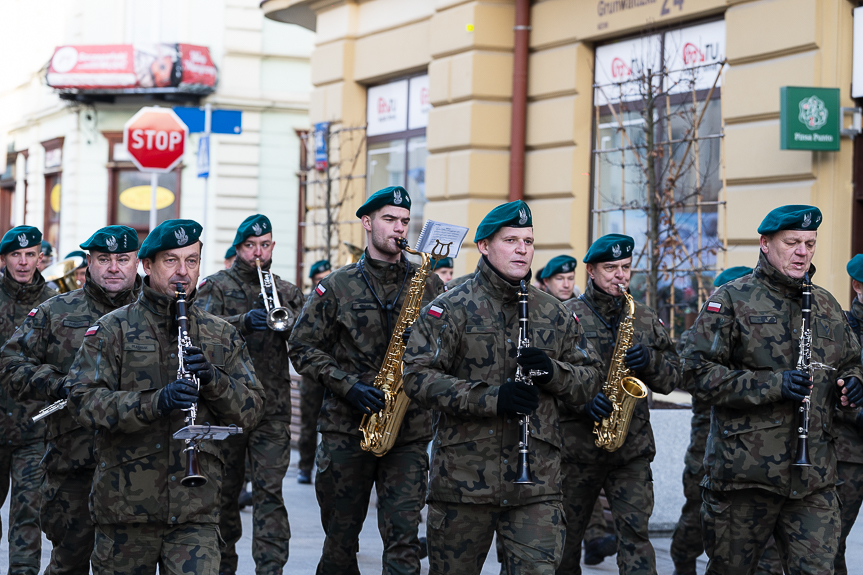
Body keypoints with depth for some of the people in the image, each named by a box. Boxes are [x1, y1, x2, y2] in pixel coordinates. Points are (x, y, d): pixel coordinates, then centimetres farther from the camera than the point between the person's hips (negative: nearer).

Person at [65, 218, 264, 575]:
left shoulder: (221, 336, 11)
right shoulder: (112, 331, 2)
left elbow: (250, 412, 8)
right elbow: (83, 400, -10)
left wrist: (213, 378, -11)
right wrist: (155, 402, -23)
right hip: (126, 503, -1)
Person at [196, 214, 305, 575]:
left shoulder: (287, 292, 14)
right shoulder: (216, 286, 5)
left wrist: (286, 320, -17)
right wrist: (243, 321, -29)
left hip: (273, 408, 1)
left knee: (269, 490, -6)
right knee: (225, 491, 8)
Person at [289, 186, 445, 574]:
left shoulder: (428, 284, 8)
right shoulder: (337, 286, 3)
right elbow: (303, 347, 2)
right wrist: (348, 385, -11)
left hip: (410, 428, 0)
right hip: (346, 426, 0)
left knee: (403, 539, -6)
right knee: (340, 538, 9)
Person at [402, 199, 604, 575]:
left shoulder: (555, 315, 12)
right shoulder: (450, 309, -2)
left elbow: (589, 381, 14)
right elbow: (417, 375, -11)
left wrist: (552, 371, -9)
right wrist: (489, 398, -21)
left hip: (536, 486, 2)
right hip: (463, 477, -2)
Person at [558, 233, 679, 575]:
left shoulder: (646, 319, 11)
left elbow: (671, 379, 11)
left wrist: (649, 361, -10)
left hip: (633, 448, 2)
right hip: (576, 446, -2)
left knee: (635, 533, -6)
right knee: (566, 537, 9)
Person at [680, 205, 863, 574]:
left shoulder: (826, 305, 15)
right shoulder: (731, 300, -3)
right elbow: (697, 372, -11)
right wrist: (771, 384, -19)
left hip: (814, 476, 4)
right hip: (744, 471, -4)